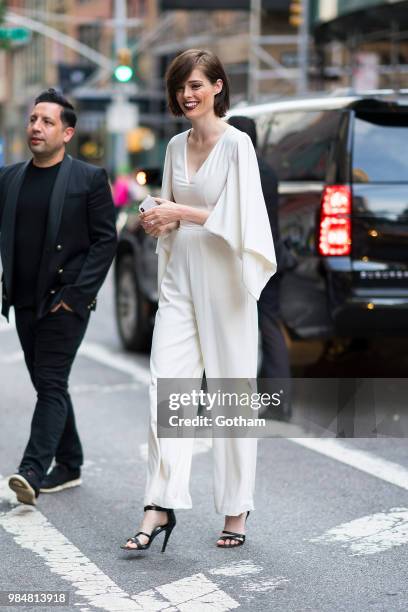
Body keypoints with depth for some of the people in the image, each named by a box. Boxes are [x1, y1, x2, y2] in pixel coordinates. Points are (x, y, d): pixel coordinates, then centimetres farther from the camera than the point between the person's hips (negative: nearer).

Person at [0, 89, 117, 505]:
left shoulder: (89, 179, -4)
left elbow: (105, 240, -6)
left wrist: (76, 294, -12)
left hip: (65, 302, -6)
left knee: (52, 385, -12)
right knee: (48, 385, 12)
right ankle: (68, 466, 23)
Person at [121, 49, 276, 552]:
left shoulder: (236, 143, -7)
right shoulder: (176, 146, 12)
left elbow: (240, 217, -14)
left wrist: (180, 213, -15)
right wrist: (159, 222, 0)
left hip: (222, 279, -6)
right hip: (180, 277, 6)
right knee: (164, 386, -4)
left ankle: (236, 511, 12)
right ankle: (160, 507, -4)